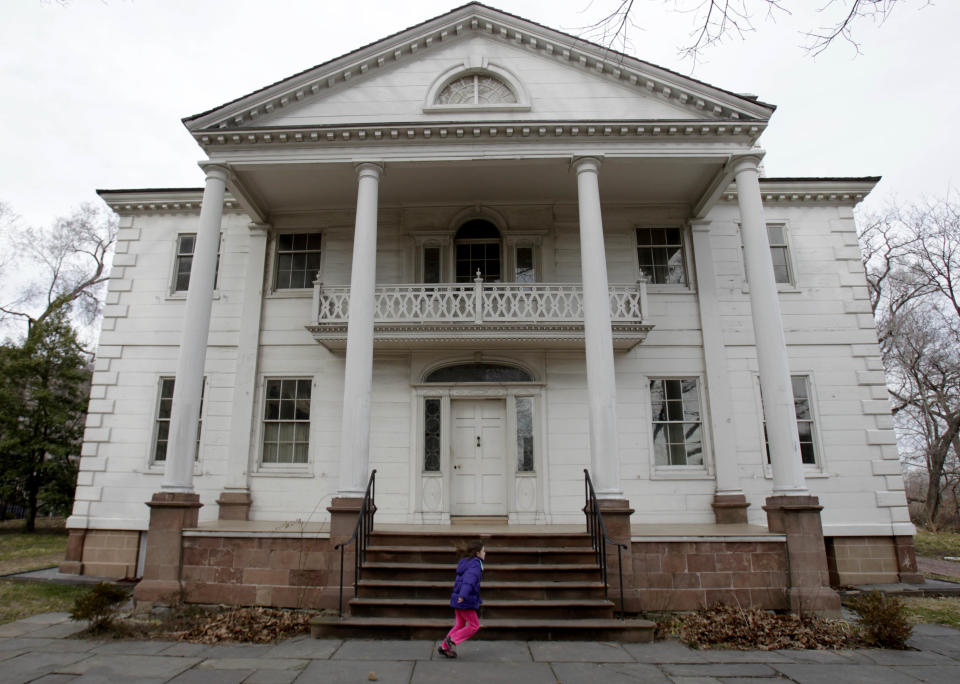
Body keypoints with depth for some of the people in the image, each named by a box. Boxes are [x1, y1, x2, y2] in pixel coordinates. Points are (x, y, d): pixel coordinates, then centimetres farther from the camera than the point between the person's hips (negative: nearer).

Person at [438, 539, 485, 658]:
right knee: (474, 625, 4)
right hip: (465, 601, -9)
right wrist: (463, 595, -44)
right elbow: (469, 580, -31)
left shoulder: (465, 562, 13)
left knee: (460, 625, 18)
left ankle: (444, 647, 18)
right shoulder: (475, 564, -15)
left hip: (457, 598, 9)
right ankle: (452, 640, 1)